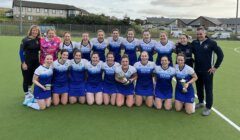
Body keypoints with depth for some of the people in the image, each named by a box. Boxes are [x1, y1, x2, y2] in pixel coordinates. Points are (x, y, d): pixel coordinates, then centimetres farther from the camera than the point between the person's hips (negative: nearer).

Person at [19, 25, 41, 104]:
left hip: (36, 62, 4)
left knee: (33, 77, 13)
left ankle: (29, 92, 36)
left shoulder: (39, 40, 2)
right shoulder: (25, 40, -10)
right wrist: (23, 63, -15)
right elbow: (21, 52, -10)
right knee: (26, 79, 4)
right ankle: (27, 96, 17)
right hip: (27, 62, -4)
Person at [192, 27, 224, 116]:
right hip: (197, 70, 5)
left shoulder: (211, 43, -9)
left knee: (208, 89, 2)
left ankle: (208, 108, 12)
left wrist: (215, 67, -9)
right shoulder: (194, 43, 3)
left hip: (207, 71, -4)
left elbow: (220, 54, -8)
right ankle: (201, 102, 35)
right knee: (199, 87, 16)